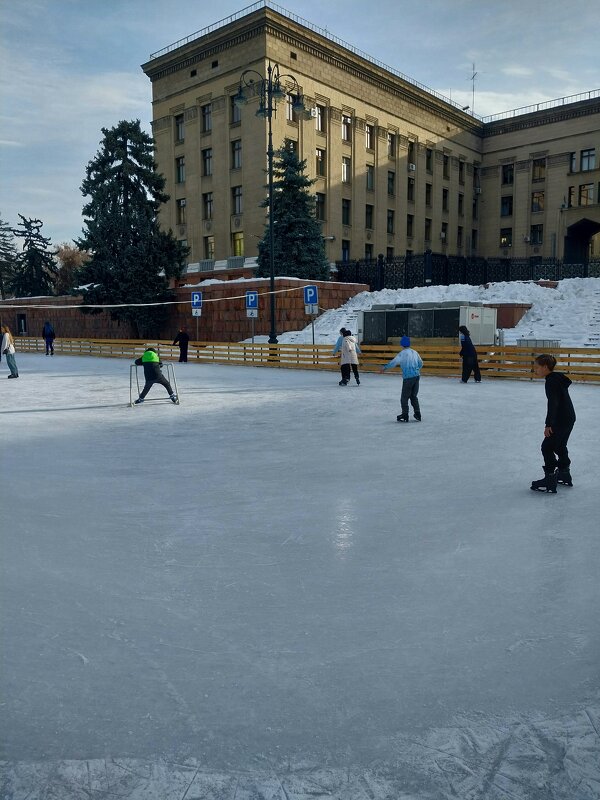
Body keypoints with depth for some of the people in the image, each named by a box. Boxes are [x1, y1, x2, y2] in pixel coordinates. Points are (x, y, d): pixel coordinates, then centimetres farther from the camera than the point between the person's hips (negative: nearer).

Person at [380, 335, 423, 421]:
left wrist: (384, 368, 5)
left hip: (408, 378, -6)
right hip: (416, 376, 7)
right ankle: (417, 415, 17)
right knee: (413, 396, 17)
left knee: (404, 397, 3)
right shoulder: (414, 352, 9)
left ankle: (405, 416, 5)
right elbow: (420, 363, 19)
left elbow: (393, 363, -8)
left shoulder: (402, 353, -9)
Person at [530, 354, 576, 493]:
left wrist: (549, 424, -25)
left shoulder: (551, 381, -18)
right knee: (560, 446, 23)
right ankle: (564, 475, 37)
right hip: (569, 418, 10)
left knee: (547, 447, -6)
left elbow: (552, 404, -24)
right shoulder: (558, 379, 12)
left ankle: (550, 479, -5)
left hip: (562, 421, -10)